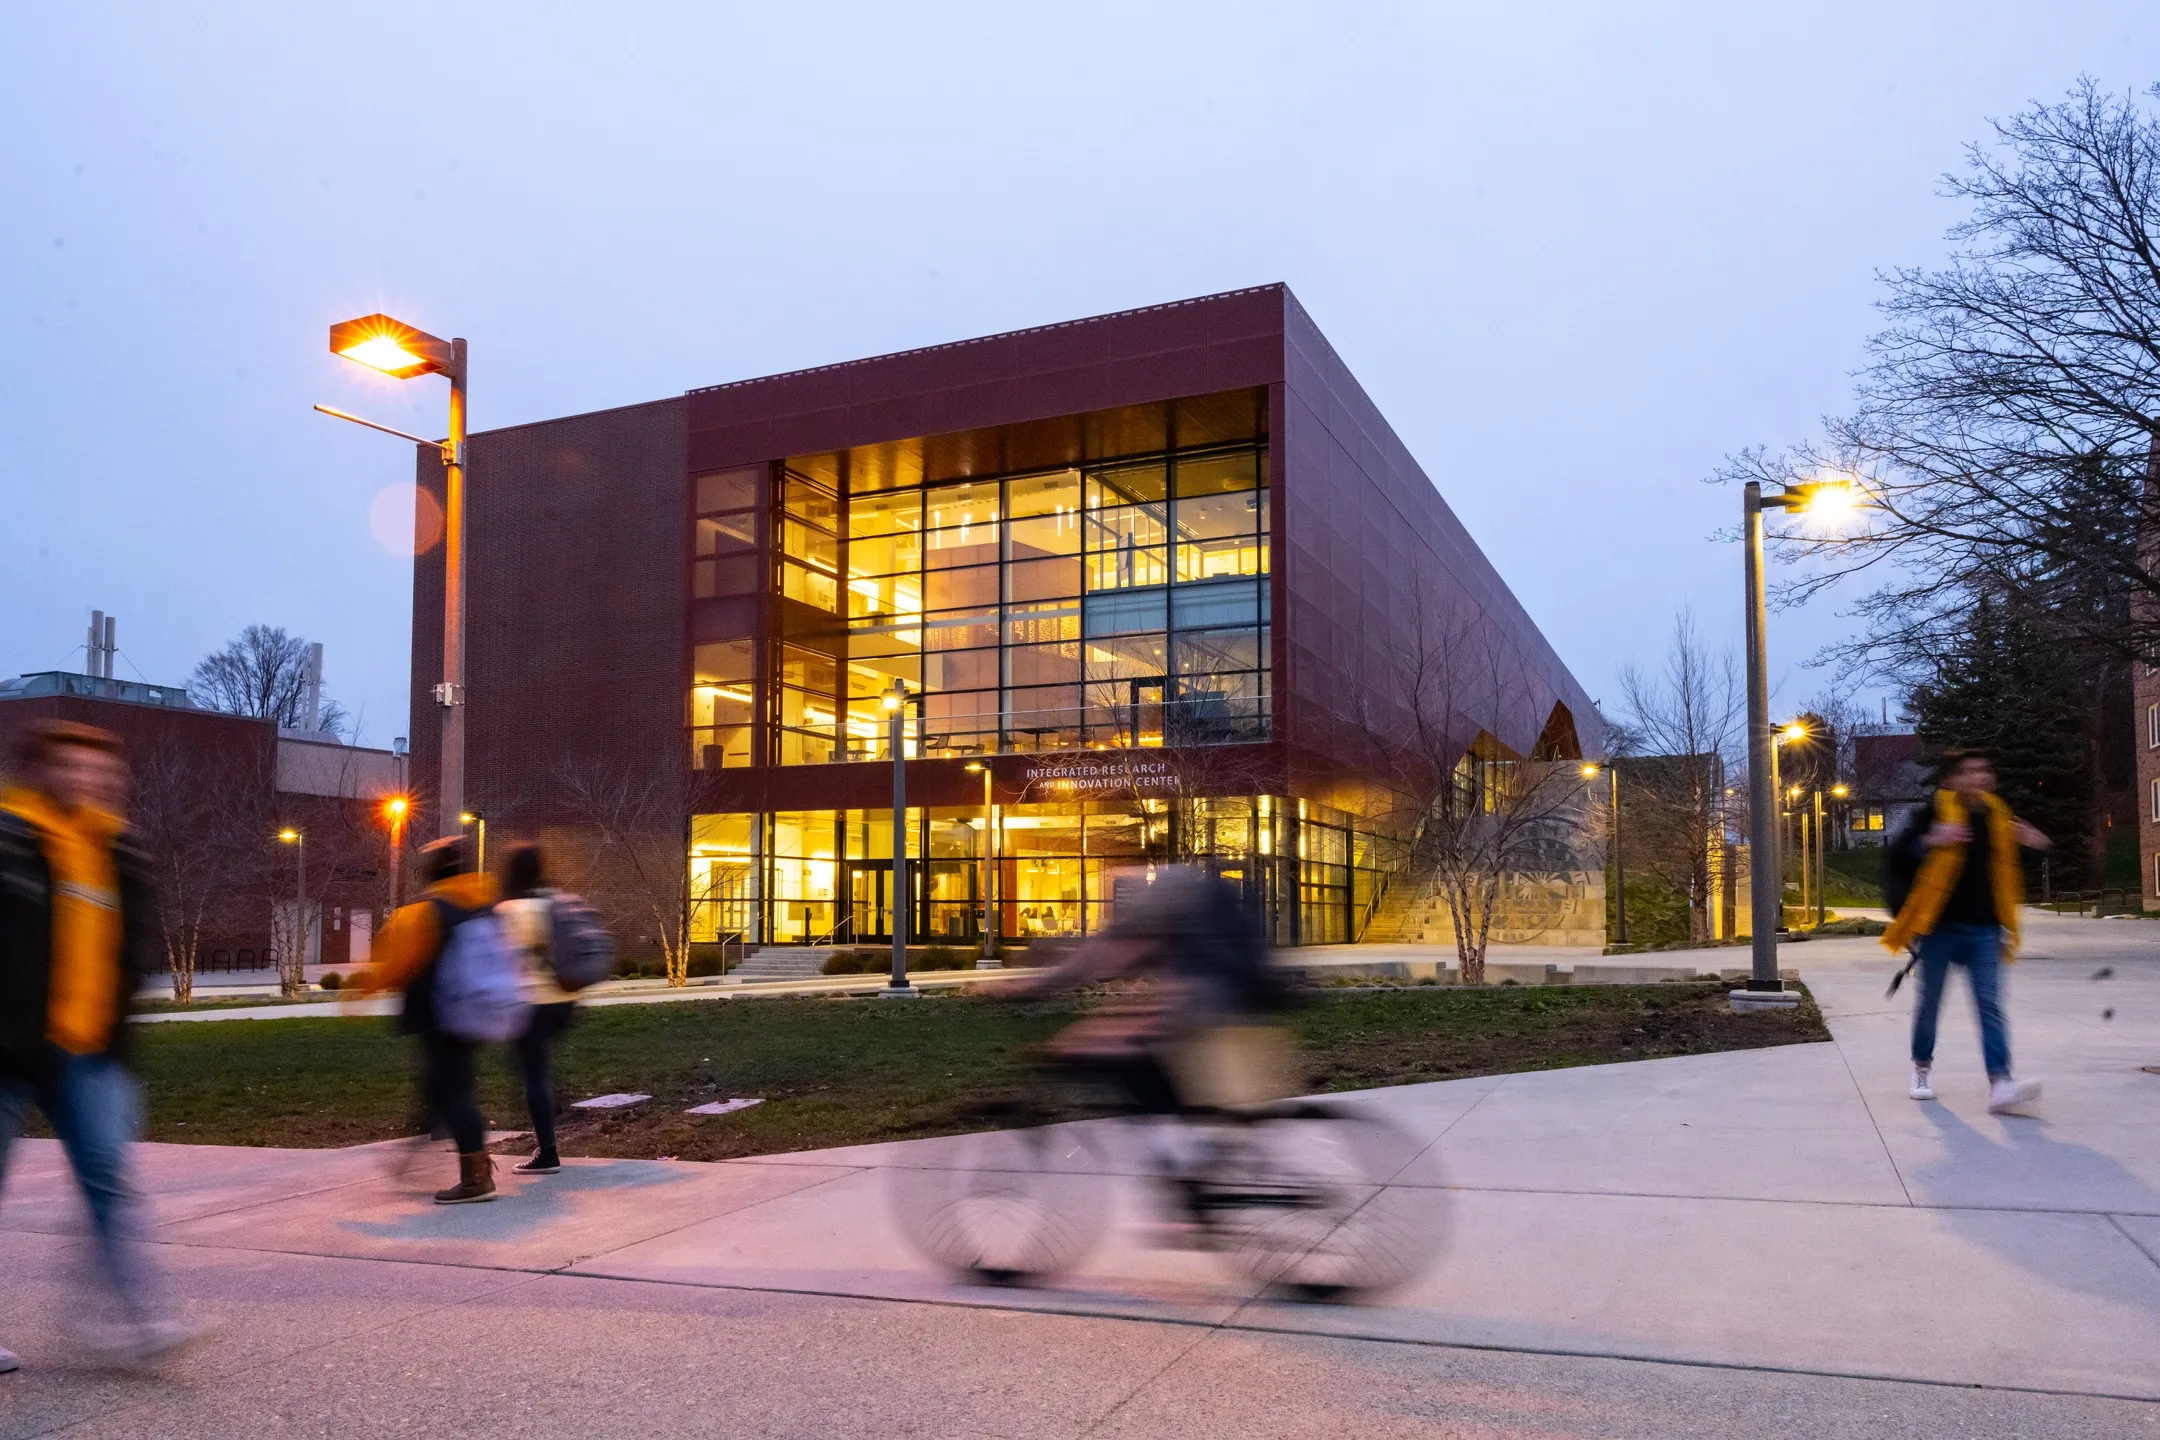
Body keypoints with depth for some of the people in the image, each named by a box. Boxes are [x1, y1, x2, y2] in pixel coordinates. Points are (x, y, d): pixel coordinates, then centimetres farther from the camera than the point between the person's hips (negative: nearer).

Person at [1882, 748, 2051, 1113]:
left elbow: (2005, 867, 24)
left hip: (1984, 929, 3)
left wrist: (2028, 842, 6)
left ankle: (2000, 1083, -17)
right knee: (1930, 999, 9)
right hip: (1940, 927, -3)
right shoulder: (1936, 812, -7)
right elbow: (1894, 859, -12)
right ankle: (1922, 1067, 30)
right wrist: (1930, 841, -27)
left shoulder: (1999, 816, 9)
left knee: (1990, 1004, -8)